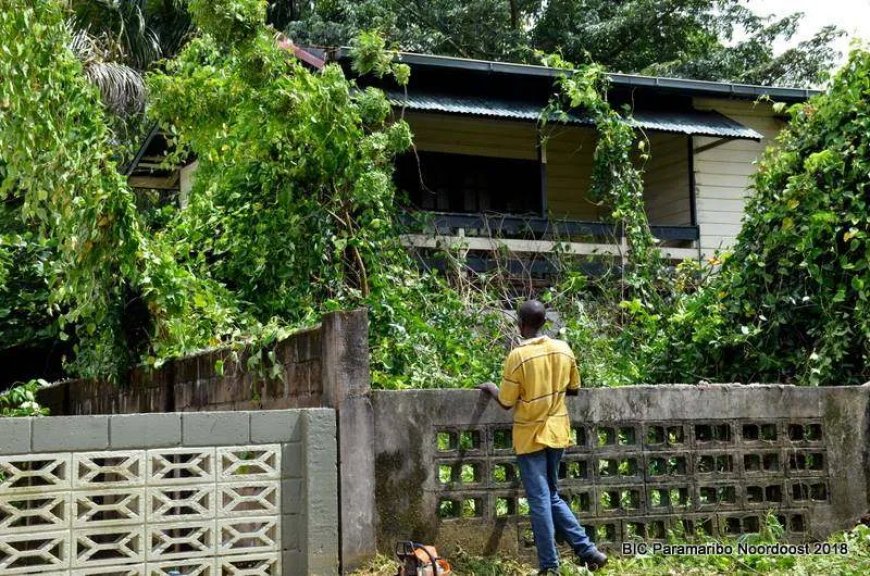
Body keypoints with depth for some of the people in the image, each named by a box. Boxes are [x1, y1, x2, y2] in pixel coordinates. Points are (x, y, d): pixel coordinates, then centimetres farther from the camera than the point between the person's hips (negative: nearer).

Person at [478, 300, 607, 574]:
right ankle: (588, 550, 13)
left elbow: (506, 403, -9)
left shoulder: (518, 356, -17)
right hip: (556, 433, 5)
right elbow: (573, 389, 11)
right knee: (552, 496, 19)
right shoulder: (564, 349, -1)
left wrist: (490, 387, 9)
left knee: (540, 501, 1)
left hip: (531, 436, -5)